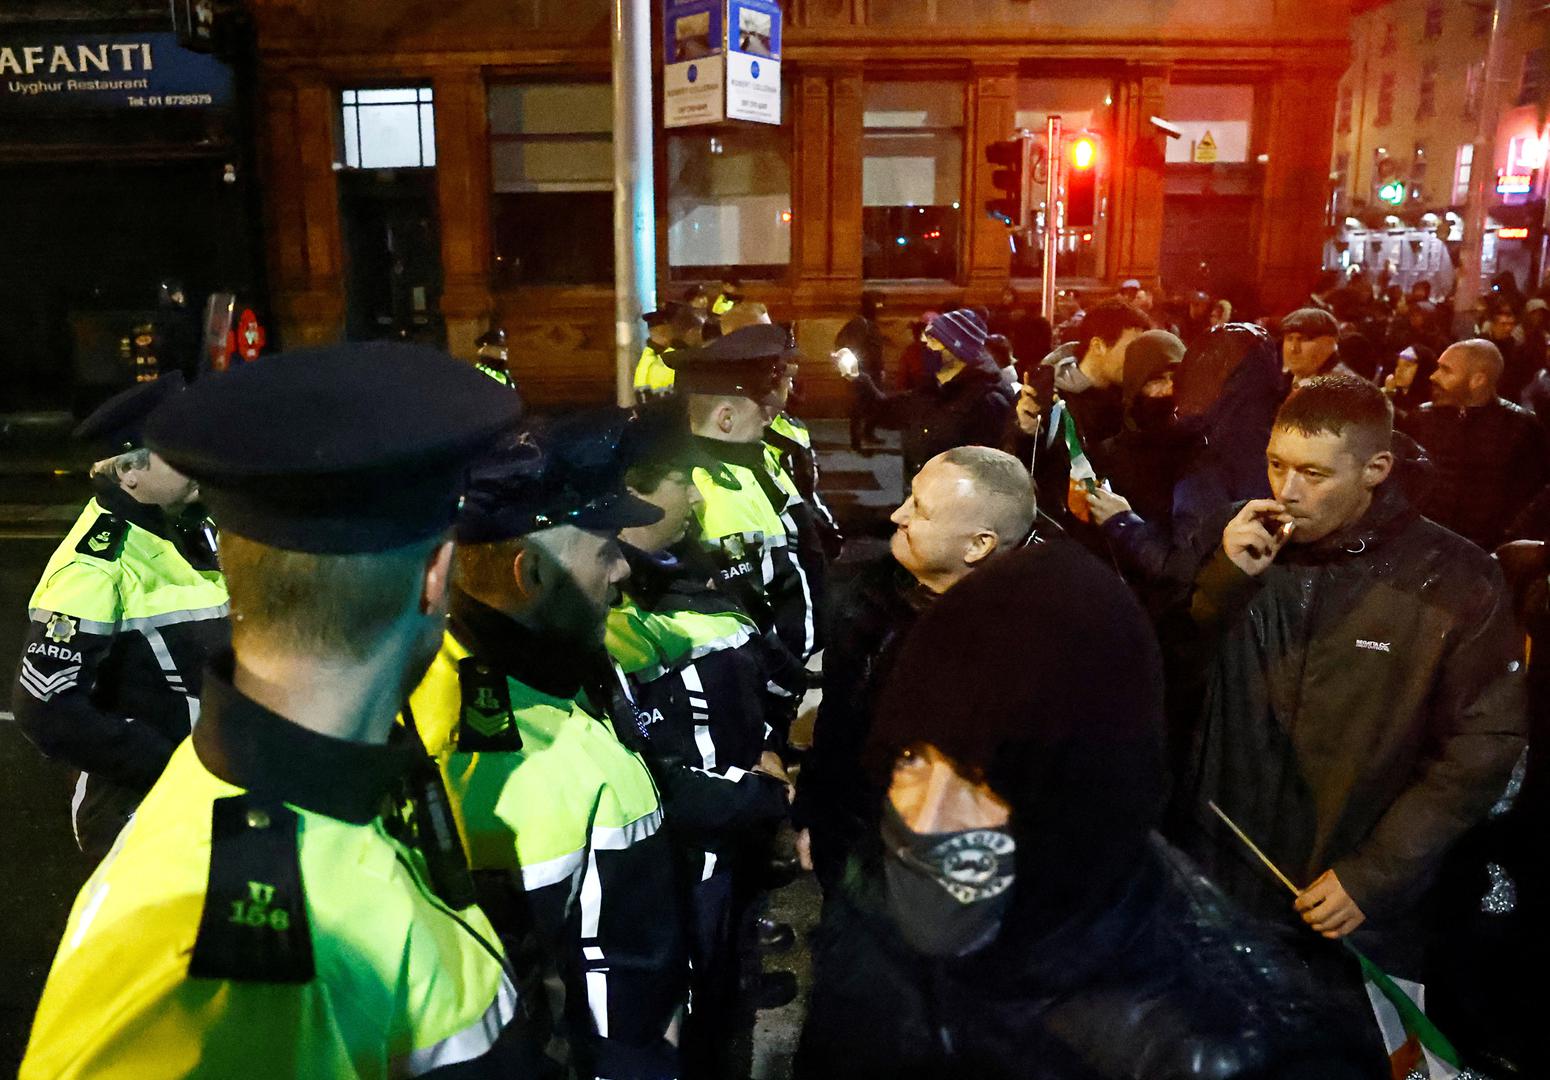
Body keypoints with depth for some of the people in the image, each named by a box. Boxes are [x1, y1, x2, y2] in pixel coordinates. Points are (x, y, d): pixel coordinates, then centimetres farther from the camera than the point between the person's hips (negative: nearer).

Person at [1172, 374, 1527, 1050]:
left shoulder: (1454, 580, -11)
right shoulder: (1239, 544, -4)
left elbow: (1483, 746, -8)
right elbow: (1160, 672, -7)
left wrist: (1373, 876, -12)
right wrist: (1225, 578, -23)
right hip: (1214, 880, 2)